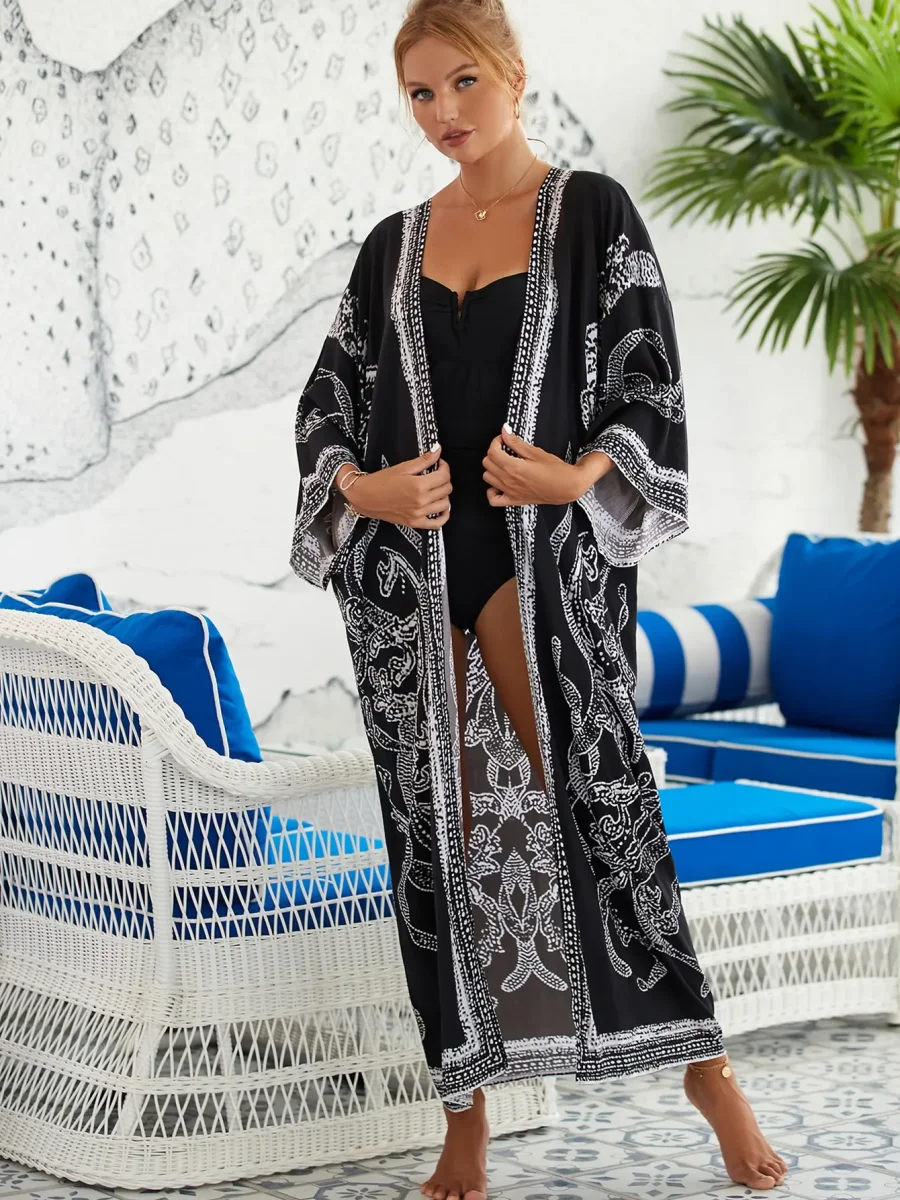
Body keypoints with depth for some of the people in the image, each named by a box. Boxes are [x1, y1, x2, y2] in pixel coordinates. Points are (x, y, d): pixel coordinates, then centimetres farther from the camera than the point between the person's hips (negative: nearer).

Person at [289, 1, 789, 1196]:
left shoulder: (591, 211, 4)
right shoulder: (395, 243, 14)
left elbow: (649, 378, -1)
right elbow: (330, 393, 13)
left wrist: (580, 478, -18)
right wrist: (362, 487, -7)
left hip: (545, 554, -3)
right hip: (407, 564, 3)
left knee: (598, 794, -12)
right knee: (441, 820, 3)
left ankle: (702, 1063, 2)